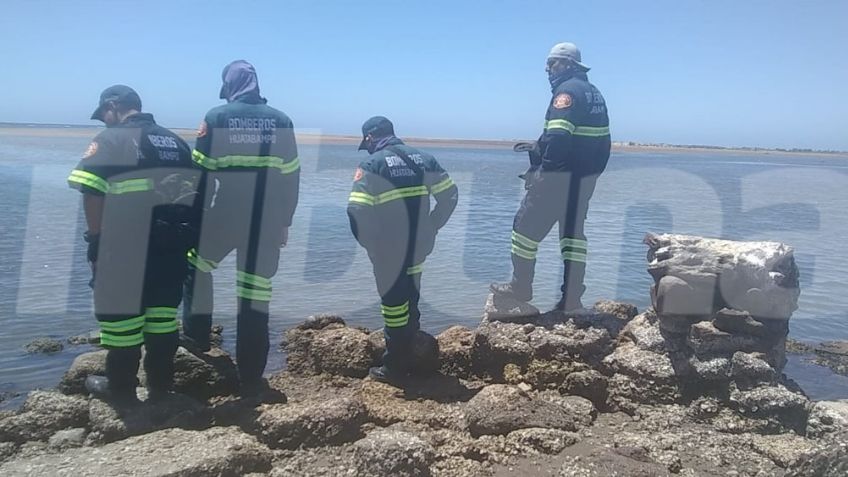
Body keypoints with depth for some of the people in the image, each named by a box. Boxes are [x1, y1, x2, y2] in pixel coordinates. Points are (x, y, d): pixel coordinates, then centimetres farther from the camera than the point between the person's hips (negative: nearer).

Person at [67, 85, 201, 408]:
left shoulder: (111, 140, -5)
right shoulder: (176, 142, 14)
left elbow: (92, 193, -15)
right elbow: (194, 192, 12)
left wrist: (97, 237, -6)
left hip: (125, 248, -5)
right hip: (170, 244, 6)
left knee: (122, 312, 7)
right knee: (163, 311, 14)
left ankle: (121, 390, 17)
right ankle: (160, 385, 23)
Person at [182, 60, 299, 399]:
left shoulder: (217, 117, -2)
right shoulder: (281, 121, 6)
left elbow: (200, 171, -3)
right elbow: (291, 177, 6)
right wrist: (284, 221, 14)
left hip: (222, 217, -2)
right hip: (267, 223, 2)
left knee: (195, 264, 28)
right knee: (257, 292, 5)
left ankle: (196, 334, 29)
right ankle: (251, 379, 9)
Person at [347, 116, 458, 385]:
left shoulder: (372, 164, -10)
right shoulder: (423, 159, 7)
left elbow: (356, 210, -19)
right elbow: (450, 195, 6)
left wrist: (368, 242, -5)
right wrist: (431, 227, 10)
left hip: (388, 250, -5)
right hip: (418, 247, 6)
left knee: (394, 304, 4)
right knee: (410, 301, 20)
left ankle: (395, 369, 14)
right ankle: (408, 359, 33)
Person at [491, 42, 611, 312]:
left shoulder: (567, 90, -12)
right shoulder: (594, 93, 18)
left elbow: (557, 137, -24)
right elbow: (600, 140, 18)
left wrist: (540, 167, -17)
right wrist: (593, 171, 20)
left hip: (560, 174, -9)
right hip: (585, 177, 9)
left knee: (526, 227, 2)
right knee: (573, 232, 11)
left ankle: (521, 287, 9)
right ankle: (572, 298, 11)